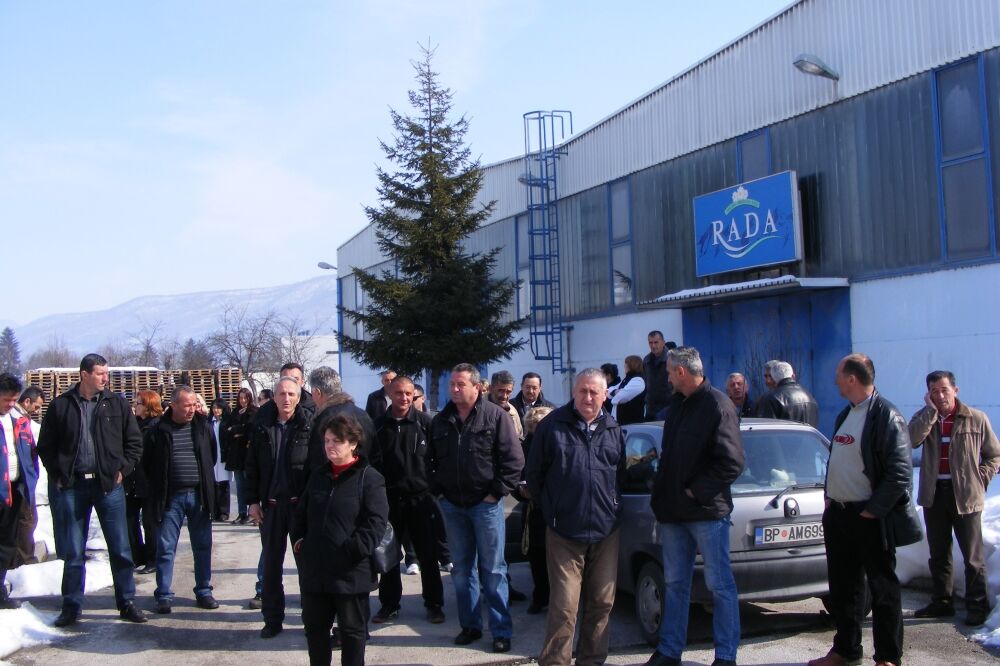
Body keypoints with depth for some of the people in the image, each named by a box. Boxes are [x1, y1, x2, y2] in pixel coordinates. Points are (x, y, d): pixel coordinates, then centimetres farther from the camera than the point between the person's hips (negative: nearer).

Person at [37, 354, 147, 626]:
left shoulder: (116, 404, 3)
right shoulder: (61, 405, 1)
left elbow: (135, 441, 8)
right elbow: (45, 446, 7)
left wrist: (122, 469, -1)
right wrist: (58, 474, -1)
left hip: (108, 483, 1)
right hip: (71, 486, -1)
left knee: (120, 548, 4)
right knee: (73, 552, 7)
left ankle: (127, 603, 14)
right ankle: (71, 607, 18)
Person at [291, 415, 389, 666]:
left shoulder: (369, 478, -9)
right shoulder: (318, 476, 12)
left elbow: (375, 522, -15)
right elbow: (301, 513, 21)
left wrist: (353, 551, -20)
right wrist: (299, 539, 7)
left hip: (351, 573, -6)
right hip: (315, 570, 6)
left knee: (352, 631, 8)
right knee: (314, 627, 17)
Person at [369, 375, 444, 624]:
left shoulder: (424, 422, -3)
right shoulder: (379, 425, 2)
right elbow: (373, 461, 5)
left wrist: (433, 487, -5)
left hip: (420, 498, -2)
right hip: (389, 498, 2)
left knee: (427, 554, 6)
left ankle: (434, 604, 17)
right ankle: (389, 604, 23)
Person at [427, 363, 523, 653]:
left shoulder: (496, 416, -6)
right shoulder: (441, 421, 9)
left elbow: (513, 459, -9)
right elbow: (430, 460, 17)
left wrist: (497, 491, -10)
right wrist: (437, 489, 7)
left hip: (485, 504, -5)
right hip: (452, 505, 5)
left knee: (492, 569, 1)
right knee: (461, 569, 12)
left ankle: (501, 630, 8)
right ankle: (470, 625, 22)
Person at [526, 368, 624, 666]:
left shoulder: (613, 430, 8)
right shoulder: (553, 425, -3)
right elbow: (533, 473, 4)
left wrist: (613, 503, 14)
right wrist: (551, 506, 7)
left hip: (606, 531, 4)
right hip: (564, 532, -4)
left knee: (602, 603, 10)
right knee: (564, 607, -6)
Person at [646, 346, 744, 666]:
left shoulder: (718, 405, -13)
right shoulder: (676, 403, 13)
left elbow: (732, 463, -18)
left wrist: (696, 491, -14)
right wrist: (660, 491, 12)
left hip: (707, 511, -8)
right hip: (673, 510, 8)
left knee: (720, 585, 3)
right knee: (674, 583, 14)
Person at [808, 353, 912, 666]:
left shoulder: (886, 416, -14)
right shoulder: (845, 415, 12)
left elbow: (900, 473, -18)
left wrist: (872, 512, -16)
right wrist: (829, 498, 11)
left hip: (869, 519, -8)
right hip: (837, 514, 8)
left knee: (883, 588, 4)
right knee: (842, 587, 16)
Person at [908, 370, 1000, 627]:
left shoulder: (976, 419, -2)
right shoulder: (924, 418, 4)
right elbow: (912, 440, -18)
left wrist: (979, 479, -4)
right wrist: (931, 409, -17)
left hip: (965, 497, -3)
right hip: (934, 495, 4)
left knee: (973, 557, 2)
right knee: (938, 555, 14)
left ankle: (977, 606, 12)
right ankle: (941, 602, 25)